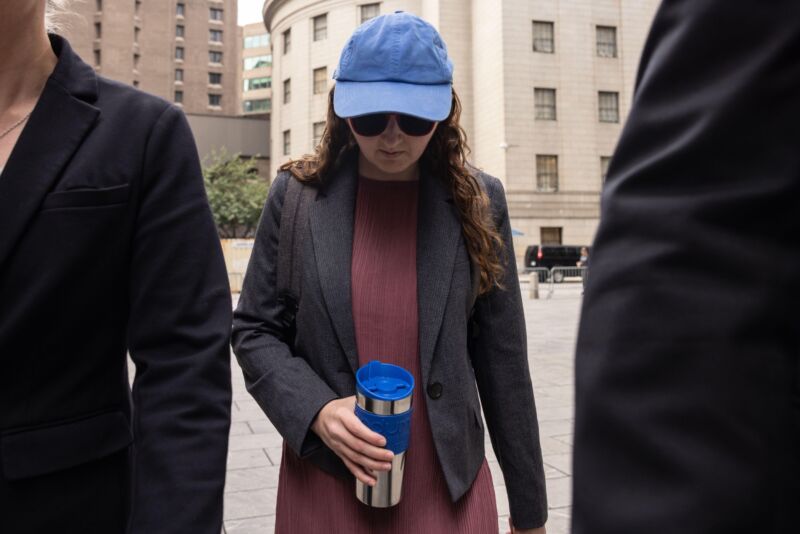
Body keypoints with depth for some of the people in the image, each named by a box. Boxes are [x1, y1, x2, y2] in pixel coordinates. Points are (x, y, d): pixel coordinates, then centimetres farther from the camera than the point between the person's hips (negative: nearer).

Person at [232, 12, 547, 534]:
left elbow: (502, 359, -1)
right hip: (325, 482, 1)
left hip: (449, 485, 0)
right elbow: (255, 330, 2)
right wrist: (315, 410, -16)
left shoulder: (478, 202, -4)